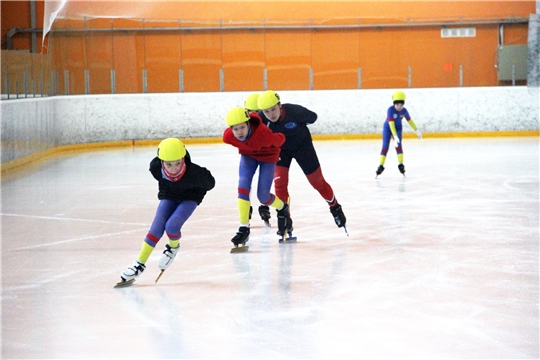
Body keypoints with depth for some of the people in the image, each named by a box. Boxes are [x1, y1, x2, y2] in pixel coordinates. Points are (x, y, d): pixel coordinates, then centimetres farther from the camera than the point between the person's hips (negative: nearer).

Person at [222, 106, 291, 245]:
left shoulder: (263, 134, -42)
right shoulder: (228, 136, -29)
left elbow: (280, 139, -20)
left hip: (267, 157, -3)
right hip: (248, 155, 3)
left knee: (263, 197, -4)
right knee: (243, 189, -16)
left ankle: (283, 208, 30)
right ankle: (244, 229, -7)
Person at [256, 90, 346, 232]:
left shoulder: (294, 111, -34)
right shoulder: (261, 119, -28)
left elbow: (312, 117, -14)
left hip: (302, 145, -2)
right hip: (279, 149, 2)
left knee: (317, 181, 8)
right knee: (280, 182, -13)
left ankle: (335, 208, 31)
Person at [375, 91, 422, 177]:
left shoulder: (404, 111, -15)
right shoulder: (390, 110, -29)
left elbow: (410, 120, 1)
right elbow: (391, 123, -33)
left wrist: (417, 130, 8)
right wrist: (395, 136, -39)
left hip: (398, 128, 3)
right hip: (387, 128, -3)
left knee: (398, 145, -14)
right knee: (385, 146, -8)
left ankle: (401, 165, -9)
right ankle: (381, 166, -4)